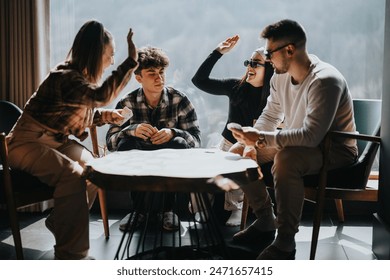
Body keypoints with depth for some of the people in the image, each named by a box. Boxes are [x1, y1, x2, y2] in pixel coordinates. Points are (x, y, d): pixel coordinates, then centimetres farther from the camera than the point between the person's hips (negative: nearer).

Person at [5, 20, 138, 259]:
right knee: (72, 175, -28)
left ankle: (61, 223, 12)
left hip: (56, 140, 9)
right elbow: (101, 96, -42)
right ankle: (71, 255, -23)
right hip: (28, 142, -9)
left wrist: (108, 116, 0)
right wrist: (131, 62, -42)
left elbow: (82, 113, 18)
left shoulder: (83, 76, 5)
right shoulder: (65, 77, -25)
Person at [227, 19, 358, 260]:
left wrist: (261, 139, -33)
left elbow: (311, 136, -35)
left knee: (286, 159, -39)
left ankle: (285, 242, -25)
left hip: (335, 150, -8)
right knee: (238, 152, -1)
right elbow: (269, 117, 9)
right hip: (296, 144, 9)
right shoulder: (280, 76, -1)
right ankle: (265, 222, 10)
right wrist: (252, 143, -10)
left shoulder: (325, 80, -28)